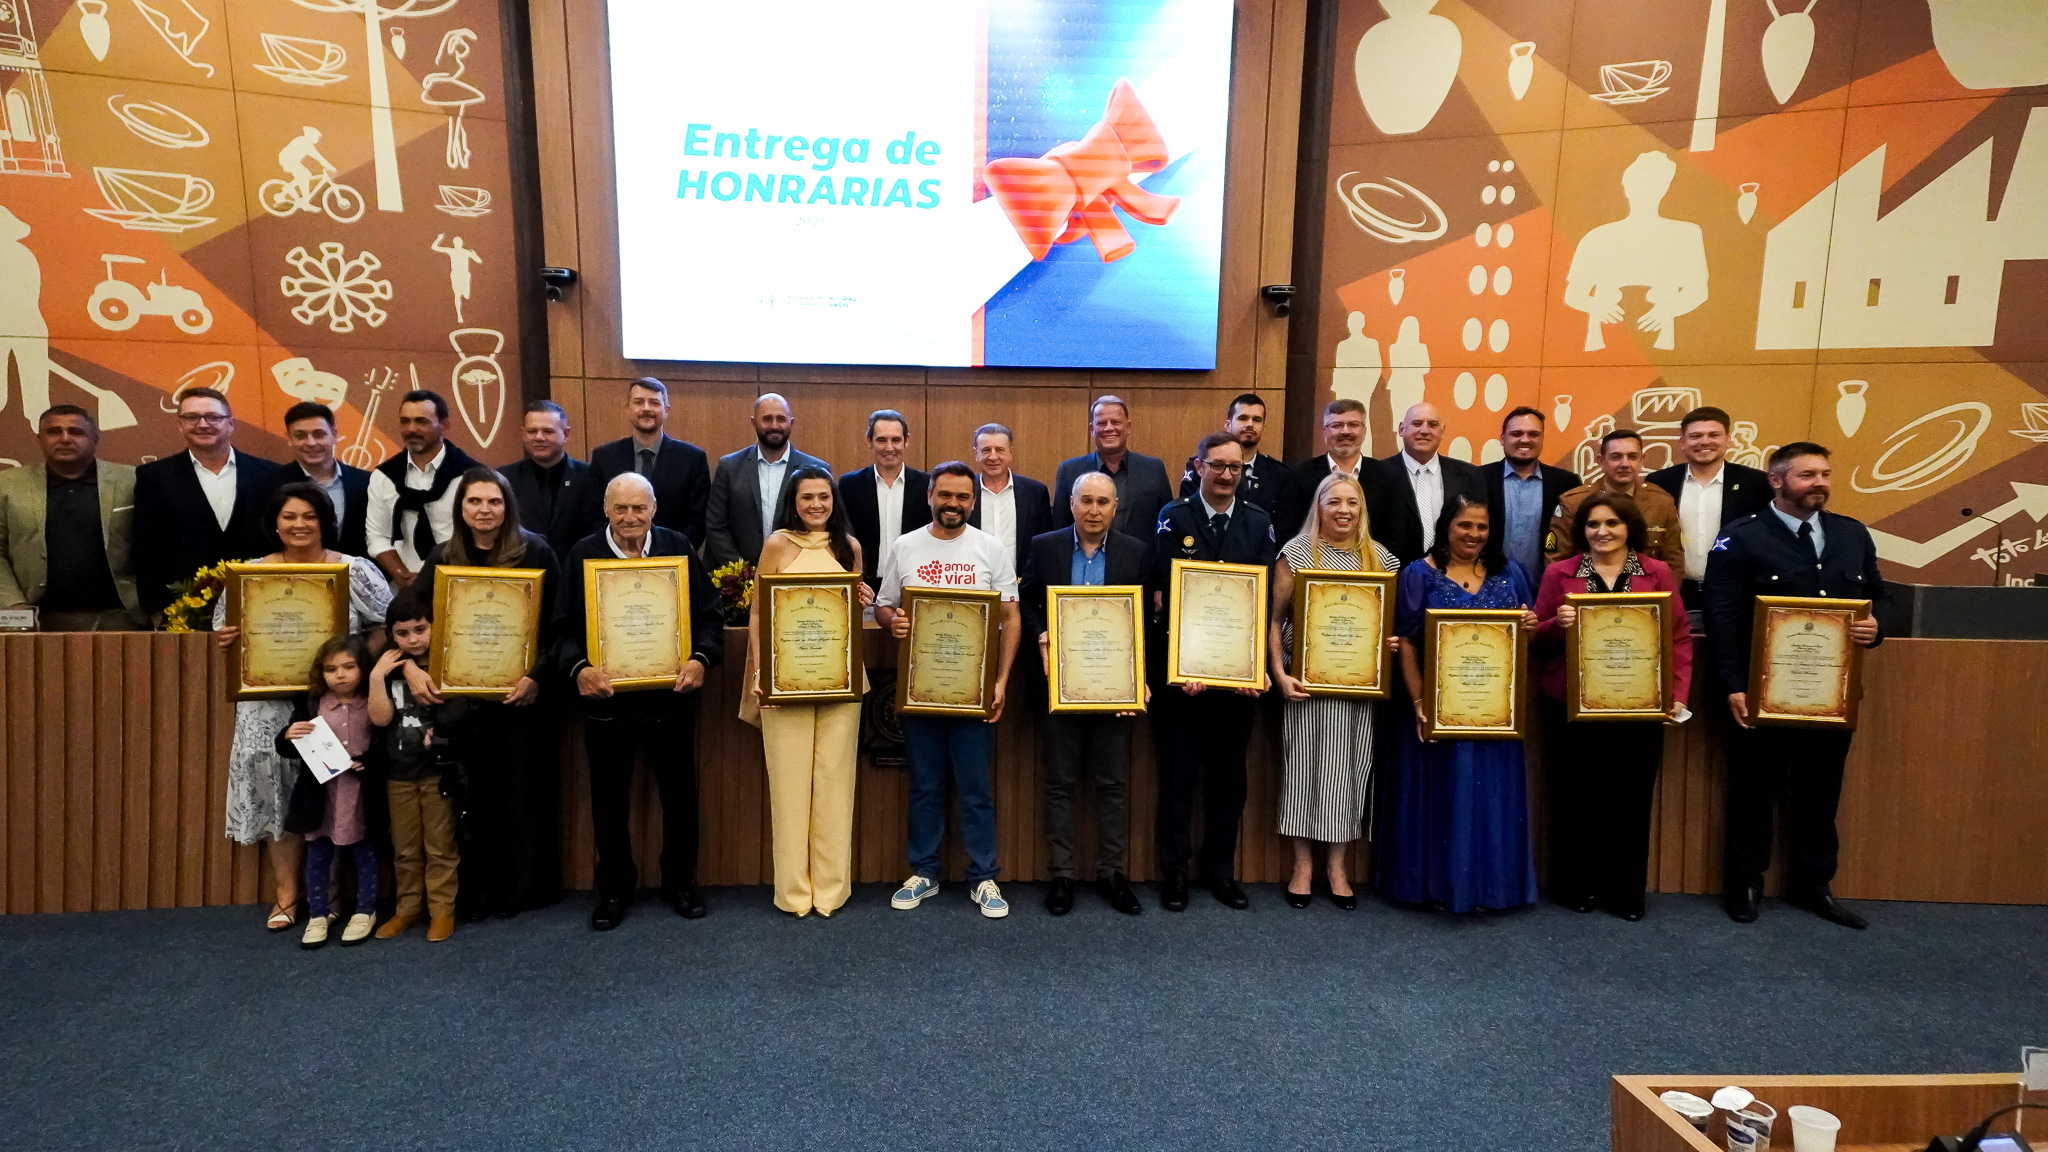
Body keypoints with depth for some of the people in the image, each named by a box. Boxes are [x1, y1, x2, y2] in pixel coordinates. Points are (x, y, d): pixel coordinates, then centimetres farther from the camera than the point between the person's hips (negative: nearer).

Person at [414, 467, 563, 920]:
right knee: (470, 793, 5)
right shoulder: (442, 557, 7)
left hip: (521, 692, -3)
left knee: (523, 788, 6)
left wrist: (537, 675, -17)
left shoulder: (535, 552, -4)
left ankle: (523, 888, 20)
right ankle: (474, 893, 19)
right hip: (461, 692, 3)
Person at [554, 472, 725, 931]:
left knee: (680, 792, 11)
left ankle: (680, 880, 30)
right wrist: (578, 667, -22)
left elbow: (709, 614, 0)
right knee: (609, 798, 12)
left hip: (671, 695, 0)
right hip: (605, 696, 0)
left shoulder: (678, 548, 0)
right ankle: (614, 888, 30)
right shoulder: (582, 555, -1)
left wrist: (701, 658, -18)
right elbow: (564, 627, -4)